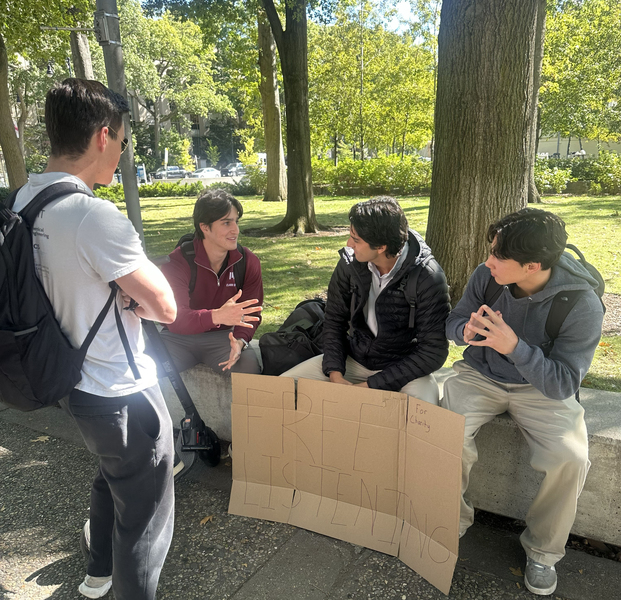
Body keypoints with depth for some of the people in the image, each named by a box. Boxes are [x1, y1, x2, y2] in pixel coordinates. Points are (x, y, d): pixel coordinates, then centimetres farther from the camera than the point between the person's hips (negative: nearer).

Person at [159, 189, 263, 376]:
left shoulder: (248, 261, -6)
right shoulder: (178, 261, -17)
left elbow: (251, 314, -4)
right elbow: (175, 318, -30)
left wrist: (240, 340, -27)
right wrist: (216, 316, -50)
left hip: (222, 336, 1)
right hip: (180, 338, -1)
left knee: (249, 365, -29)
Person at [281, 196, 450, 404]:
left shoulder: (428, 278, -21)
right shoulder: (350, 262, -9)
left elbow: (434, 351, -19)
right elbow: (334, 320, 2)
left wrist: (371, 385, -20)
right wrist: (335, 373, -13)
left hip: (404, 368, -3)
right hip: (354, 359, 4)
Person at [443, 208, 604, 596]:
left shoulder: (582, 305, -22)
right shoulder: (487, 276, -13)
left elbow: (564, 384, -21)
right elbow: (453, 323, 1)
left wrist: (514, 347, -37)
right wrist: (467, 330, -25)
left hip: (543, 387, -1)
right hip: (481, 375, 2)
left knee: (571, 459, -25)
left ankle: (543, 549, 5)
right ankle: (455, 521, 7)